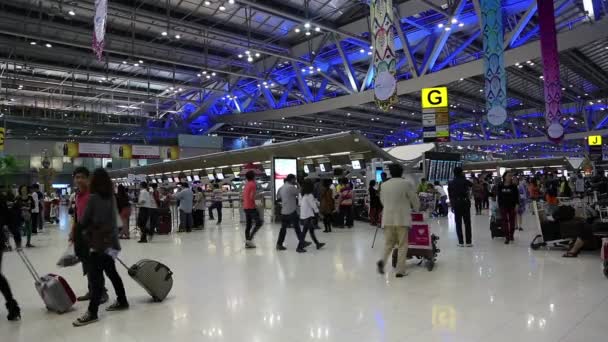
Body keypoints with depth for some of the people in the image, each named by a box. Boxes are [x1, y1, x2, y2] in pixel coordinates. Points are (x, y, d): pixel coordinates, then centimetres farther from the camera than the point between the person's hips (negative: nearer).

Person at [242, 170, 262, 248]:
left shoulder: (246, 184, 14)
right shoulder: (253, 184, -11)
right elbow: (252, 197, -20)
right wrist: (255, 204, -7)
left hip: (245, 207, 9)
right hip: (251, 207, -9)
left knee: (248, 225, 10)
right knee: (258, 223, -5)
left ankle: (247, 243, 12)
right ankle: (249, 239, -12)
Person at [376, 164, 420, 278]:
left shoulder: (384, 185, 6)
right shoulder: (407, 184, -5)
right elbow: (415, 200, 2)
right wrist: (416, 208, 24)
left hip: (388, 219, 3)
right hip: (402, 218, -3)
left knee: (388, 243, 14)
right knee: (402, 245, 5)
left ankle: (382, 260, -9)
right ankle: (400, 270, 6)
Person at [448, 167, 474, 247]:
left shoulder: (451, 183, 2)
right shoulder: (465, 181, -4)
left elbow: (450, 195, 4)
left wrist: (452, 205, 10)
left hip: (456, 204, 1)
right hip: (465, 203, -1)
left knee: (458, 223, 6)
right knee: (467, 223, 6)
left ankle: (461, 242, 6)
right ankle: (469, 242, 7)